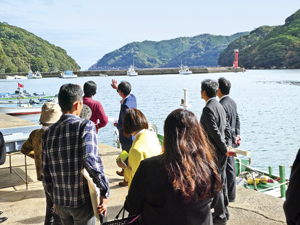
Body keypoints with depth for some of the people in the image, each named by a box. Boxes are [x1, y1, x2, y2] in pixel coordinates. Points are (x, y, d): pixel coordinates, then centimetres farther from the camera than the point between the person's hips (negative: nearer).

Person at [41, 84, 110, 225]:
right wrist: (105, 192, -19)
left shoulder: (48, 133, 1)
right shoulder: (86, 126, -14)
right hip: (82, 202, -5)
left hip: (60, 203, 5)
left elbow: (45, 174, 5)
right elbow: (91, 160, -27)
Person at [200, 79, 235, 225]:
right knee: (221, 182, 19)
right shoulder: (219, 106, 10)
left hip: (213, 153, -10)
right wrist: (226, 146, 9)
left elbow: (215, 133, -22)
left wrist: (225, 149, -13)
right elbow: (226, 128, 13)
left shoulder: (208, 109, -19)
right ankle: (224, 212, 32)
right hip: (221, 152, 10)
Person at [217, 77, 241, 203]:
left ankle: (230, 196, 13)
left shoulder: (222, 105, -22)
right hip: (232, 140, 10)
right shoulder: (232, 102, 8)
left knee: (228, 169, 1)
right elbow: (237, 120, 15)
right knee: (230, 167, 18)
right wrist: (236, 135, 20)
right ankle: (230, 194, 30)